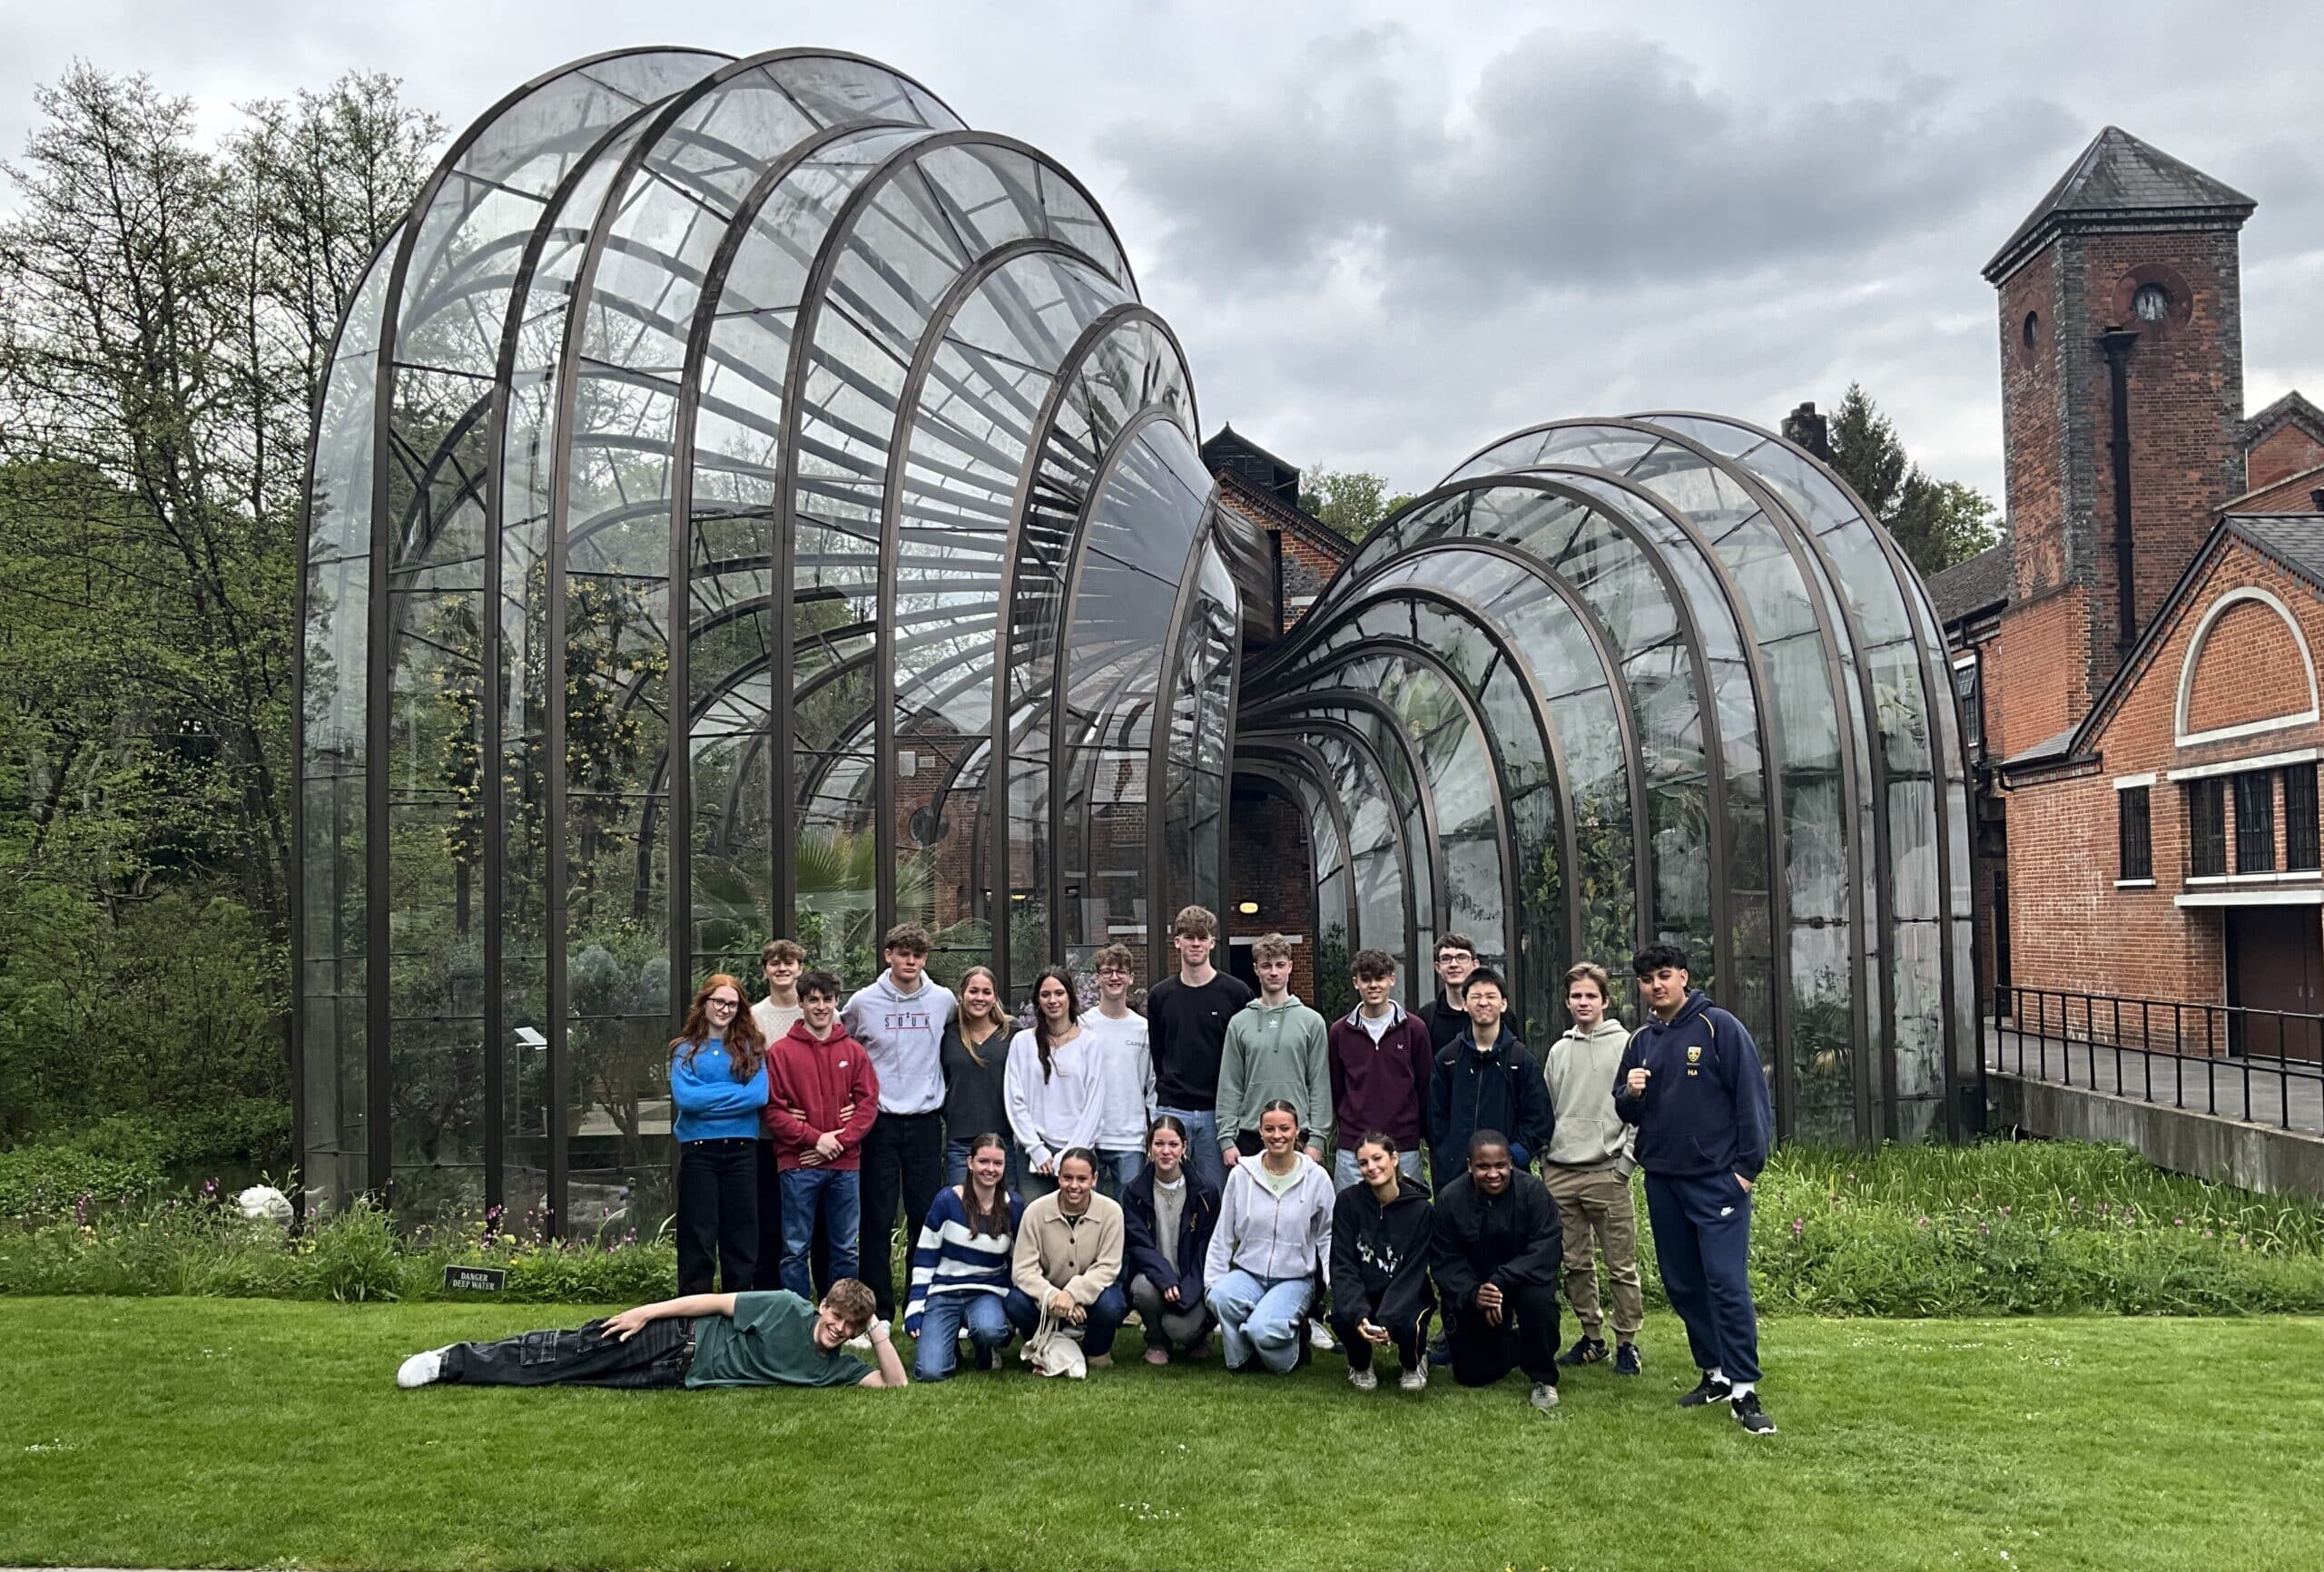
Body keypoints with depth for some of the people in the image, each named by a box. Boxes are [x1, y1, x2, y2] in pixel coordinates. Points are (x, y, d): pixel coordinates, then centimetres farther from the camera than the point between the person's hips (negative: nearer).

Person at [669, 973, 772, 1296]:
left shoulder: (751, 1048, 6)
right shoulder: (686, 1050, 5)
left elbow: (759, 1095, -8)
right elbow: (684, 1097, -11)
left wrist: (707, 1097, -10)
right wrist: (735, 1093, -10)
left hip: (742, 1148, 1)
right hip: (697, 1149, -1)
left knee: (742, 1236, 6)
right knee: (697, 1237, 3)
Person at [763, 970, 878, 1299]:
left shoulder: (854, 1051, 8)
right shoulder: (781, 1052, 0)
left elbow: (869, 1102, 3)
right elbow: (773, 1110, -5)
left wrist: (841, 1140, -9)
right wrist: (814, 1138, -12)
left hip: (845, 1164, 3)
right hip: (798, 1164, -2)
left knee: (845, 1248, 10)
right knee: (795, 1250, 2)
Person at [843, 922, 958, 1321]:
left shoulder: (943, 1000, 2)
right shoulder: (864, 1002, -3)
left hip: (926, 1121, 2)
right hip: (880, 1121, -1)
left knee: (927, 1215, 5)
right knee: (878, 1218, 1)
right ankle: (878, 1309, 9)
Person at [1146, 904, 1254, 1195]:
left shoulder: (1236, 993, 0)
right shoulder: (1160, 995, 8)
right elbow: (1155, 1057, 14)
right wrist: (1162, 1096, 7)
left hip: (1218, 1112, -2)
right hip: (1171, 1111, 2)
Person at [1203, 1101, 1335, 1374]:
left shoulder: (1317, 1178, 0)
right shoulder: (1241, 1174, 1)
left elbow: (1327, 1235, 9)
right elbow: (1222, 1236, 8)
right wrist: (1212, 1282, 0)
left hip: (1295, 1279, -1)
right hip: (1247, 1272, 2)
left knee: (1264, 1330, -31)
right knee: (1221, 1298, -33)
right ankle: (1239, 1362, -5)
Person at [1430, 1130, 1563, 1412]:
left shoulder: (1532, 1191, -20)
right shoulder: (1450, 1198, -13)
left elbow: (1545, 1249, -26)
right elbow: (1444, 1261, -12)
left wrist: (1501, 1283, -37)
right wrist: (1472, 1294, -31)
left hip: (1525, 1276, -2)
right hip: (1475, 1286, 2)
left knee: (1538, 1299, -37)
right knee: (1472, 1375, 3)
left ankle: (1543, 1379, -12)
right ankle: (1509, 1343, 37)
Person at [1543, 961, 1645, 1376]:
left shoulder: (1626, 1045, 0)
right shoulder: (1558, 1051, 14)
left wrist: (1626, 1160, -9)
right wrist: (1545, 1162, 12)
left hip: (1607, 1173, -5)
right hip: (1560, 1174, 5)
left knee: (1622, 1265, -1)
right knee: (1575, 1264, 9)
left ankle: (1627, 1342, 10)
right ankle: (1591, 1337, 21)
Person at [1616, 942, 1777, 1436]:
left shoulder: (1719, 1027, -5)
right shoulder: (1641, 1041, 11)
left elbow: (1752, 1097, -7)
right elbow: (1627, 1113, 16)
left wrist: (1748, 1165, -10)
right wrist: (1629, 1094, -7)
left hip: (1717, 1179, -6)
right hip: (1662, 1180, 6)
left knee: (1727, 1282, -11)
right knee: (1682, 1285, 11)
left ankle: (1744, 1391, -5)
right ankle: (1715, 1374, 23)